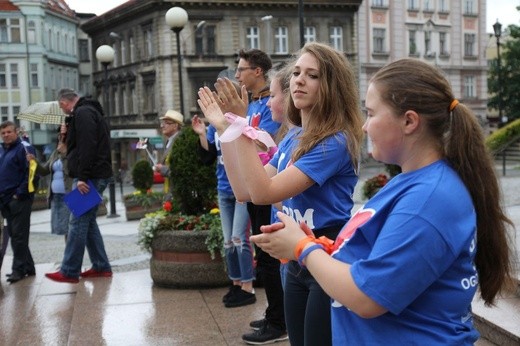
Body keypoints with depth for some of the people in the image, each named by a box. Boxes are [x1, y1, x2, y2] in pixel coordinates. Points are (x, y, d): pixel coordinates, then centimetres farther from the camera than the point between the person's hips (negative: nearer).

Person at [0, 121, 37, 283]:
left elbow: (31, 173, -17)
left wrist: (19, 194, -18)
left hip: (20, 199, -8)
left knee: (18, 235, -5)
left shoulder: (24, 148, -8)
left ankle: (19, 269, 3)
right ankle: (28, 267, 19)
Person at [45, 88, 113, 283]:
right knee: (88, 221, 13)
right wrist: (68, 134, 14)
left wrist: (82, 177, -24)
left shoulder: (82, 113, -10)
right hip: (95, 176, 10)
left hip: (90, 177, -10)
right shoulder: (90, 111, 22)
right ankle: (101, 267, 15)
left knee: (78, 222, -7)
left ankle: (69, 272, -3)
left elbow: (87, 146, -22)